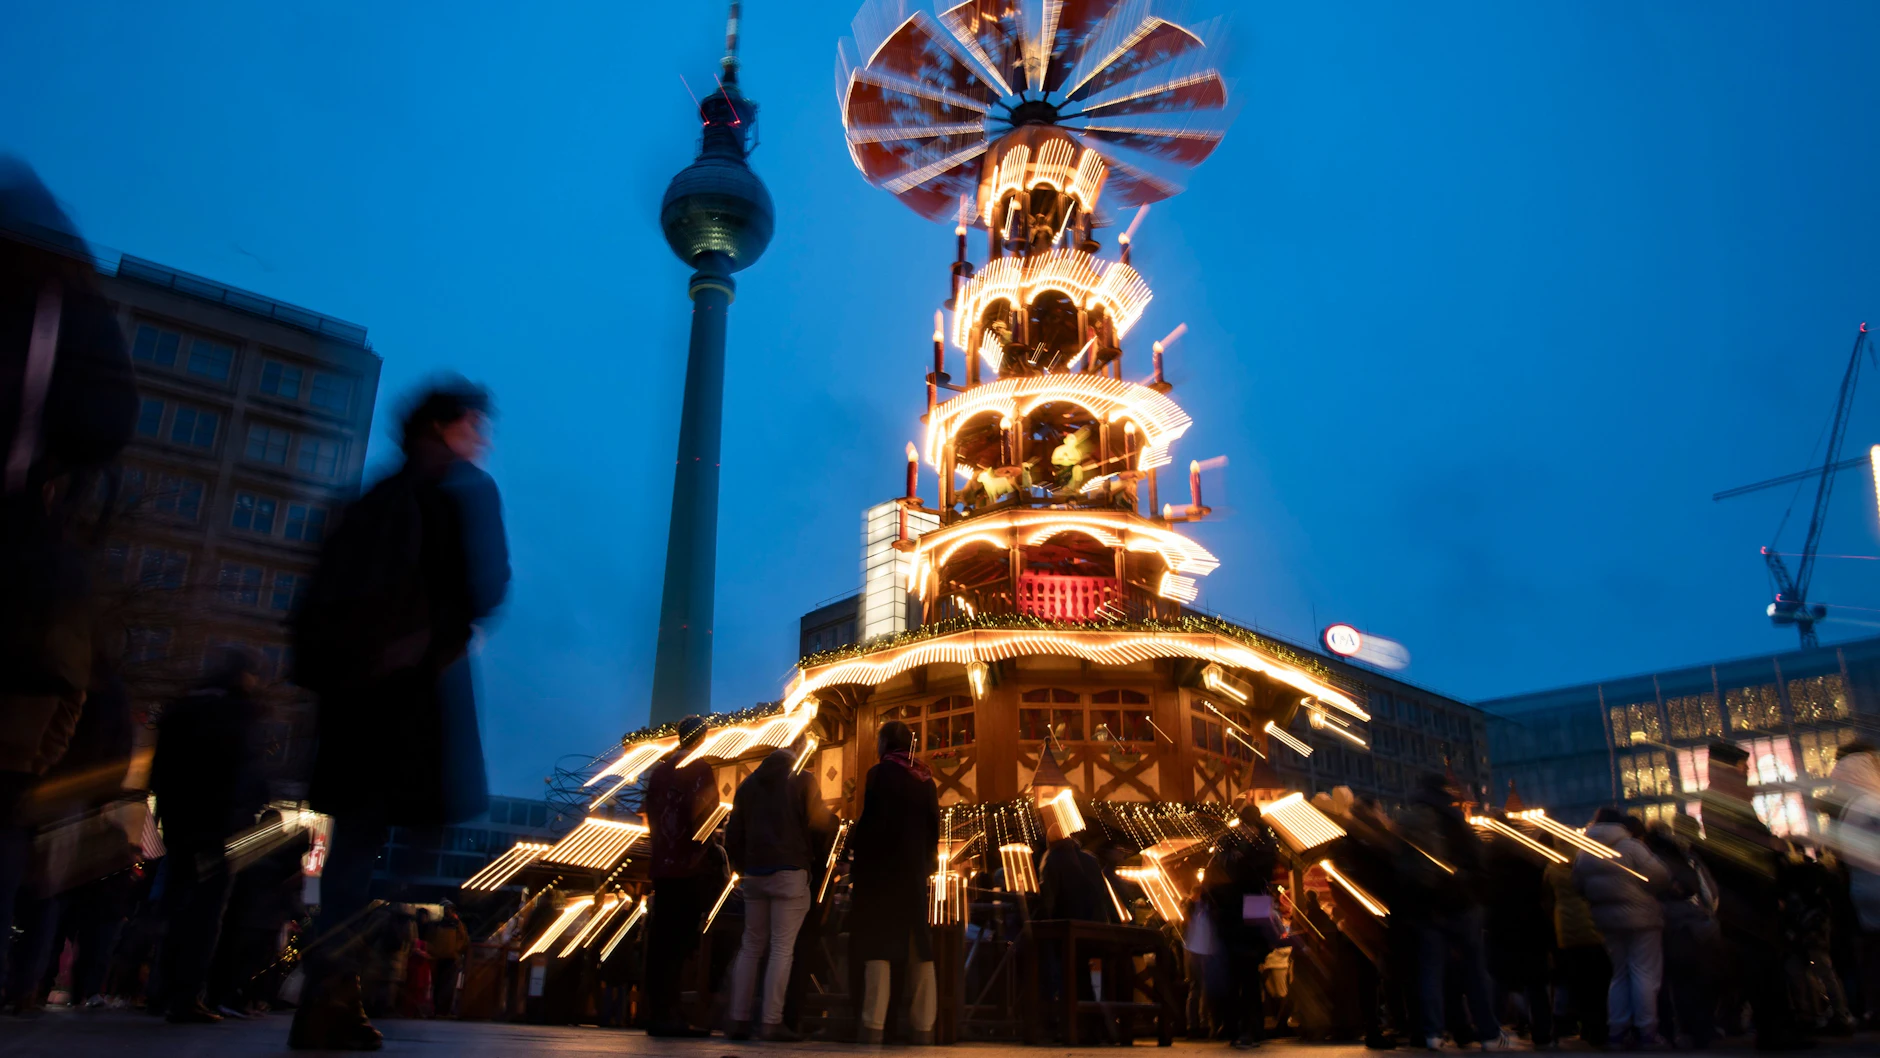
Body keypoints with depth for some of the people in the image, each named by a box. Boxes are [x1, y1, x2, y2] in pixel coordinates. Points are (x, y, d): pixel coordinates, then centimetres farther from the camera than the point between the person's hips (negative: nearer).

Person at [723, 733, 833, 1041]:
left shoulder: (749, 783, 16)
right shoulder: (802, 780, 1)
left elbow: (733, 833, 15)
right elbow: (820, 824, -3)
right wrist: (812, 854, 14)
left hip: (754, 873, 5)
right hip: (789, 872, -5)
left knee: (751, 946, 11)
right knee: (782, 947, -5)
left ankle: (739, 1019, 8)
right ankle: (772, 1022, -8)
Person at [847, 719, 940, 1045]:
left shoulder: (880, 773, -7)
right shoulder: (925, 778, 10)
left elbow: (871, 822, -14)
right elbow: (934, 827, 10)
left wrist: (853, 852, -2)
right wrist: (924, 860, 17)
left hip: (881, 866, -6)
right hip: (914, 868, 6)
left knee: (878, 942, -5)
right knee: (919, 943, 8)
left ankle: (874, 1025, -9)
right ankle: (924, 1026, 8)